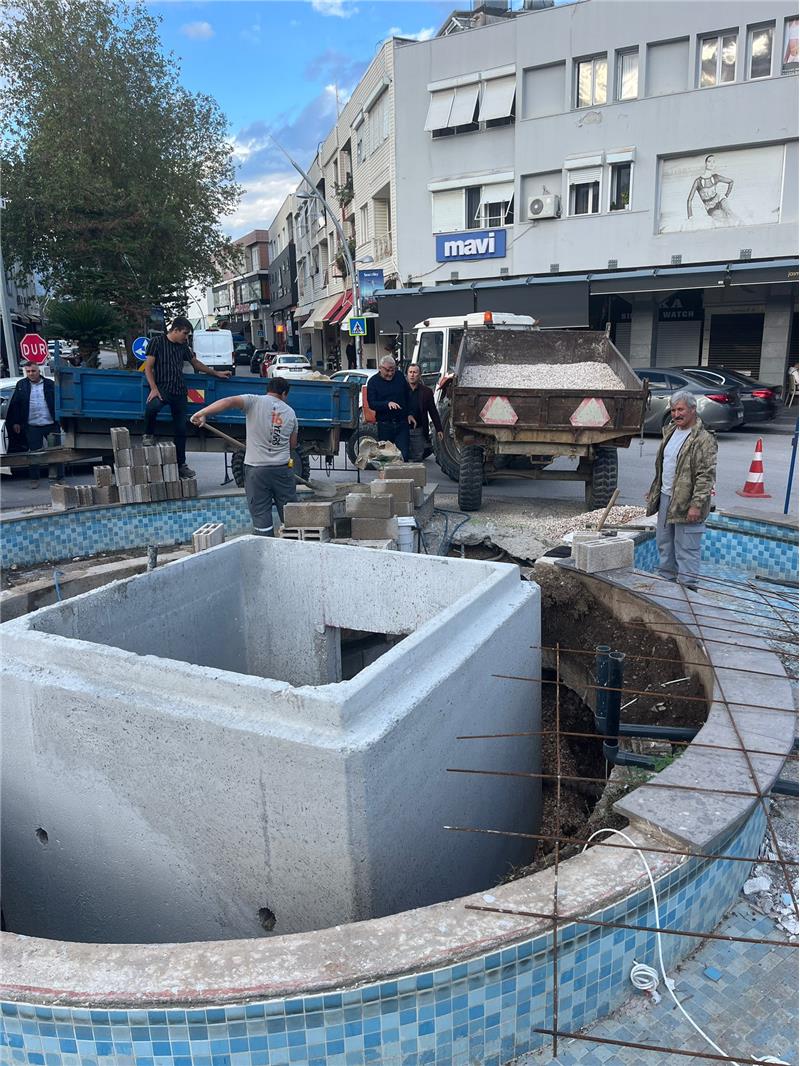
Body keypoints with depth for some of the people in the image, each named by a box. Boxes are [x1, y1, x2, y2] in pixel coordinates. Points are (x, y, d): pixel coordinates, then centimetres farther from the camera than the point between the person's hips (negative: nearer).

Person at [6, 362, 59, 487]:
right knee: (34, 453, 5)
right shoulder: (21, 385, 5)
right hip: (32, 426, 0)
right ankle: (34, 479, 13)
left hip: (51, 425, 0)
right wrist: (15, 422, 3)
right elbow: (15, 405, 7)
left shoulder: (49, 384, 3)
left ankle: (54, 476, 18)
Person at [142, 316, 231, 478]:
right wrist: (153, 389, -16)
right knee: (151, 406, -38)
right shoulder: (157, 342, 0)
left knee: (181, 429, 6)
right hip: (162, 388, -5)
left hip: (179, 392, 6)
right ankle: (149, 435, -10)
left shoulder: (183, 347, 17)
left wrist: (216, 373, 32)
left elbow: (196, 363, 31)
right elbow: (148, 367, -4)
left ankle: (181, 465, 16)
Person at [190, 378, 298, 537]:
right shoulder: (290, 412, 10)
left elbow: (230, 401, -18)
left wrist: (202, 413, -22)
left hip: (256, 469, -3)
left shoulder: (254, 401, -1)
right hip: (283, 469, 3)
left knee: (261, 515, 3)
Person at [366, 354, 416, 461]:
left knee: (403, 455, -5)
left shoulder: (400, 377, 7)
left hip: (402, 424, 1)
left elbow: (409, 396, 17)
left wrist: (409, 414, 9)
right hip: (384, 425, -1)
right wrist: (387, 404, -25)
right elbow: (371, 403, -11)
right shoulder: (373, 382, -1)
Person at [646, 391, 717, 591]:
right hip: (665, 498, 9)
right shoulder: (670, 431, 12)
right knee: (664, 544, 19)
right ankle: (666, 579, 32)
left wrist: (696, 505, -23)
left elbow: (706, 476, -19)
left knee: (686, 548, -3)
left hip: (686, 503, -9)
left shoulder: (704, 439, -15)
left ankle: (687, 586, 5)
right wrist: (654, 492, 22)